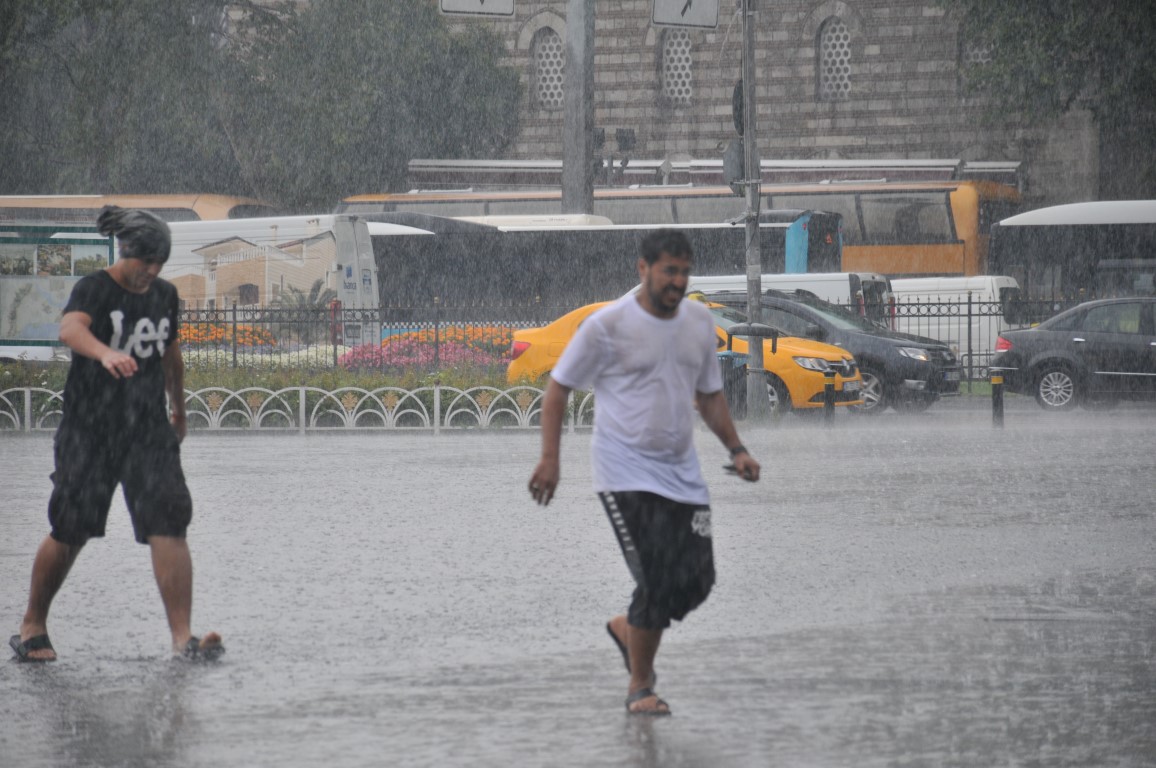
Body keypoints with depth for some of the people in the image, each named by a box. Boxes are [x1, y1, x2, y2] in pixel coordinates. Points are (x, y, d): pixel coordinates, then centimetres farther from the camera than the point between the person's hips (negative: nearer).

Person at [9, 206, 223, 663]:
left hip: (148, 430, 4)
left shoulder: (165, 296, 9)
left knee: (169, 525, -11)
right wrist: (105, 353, -52)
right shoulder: (95, 289, -9)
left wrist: (179, 412, 37)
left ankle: (182, 638, -15)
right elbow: (70, 328, -32)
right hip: (88, 431, -4)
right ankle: (32, 628, 22)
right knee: (71, 532, 2)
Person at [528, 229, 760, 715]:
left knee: (697, 580, -1)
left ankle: (628, 629, 29)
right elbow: (557, 389, -4)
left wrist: (736, 449, 8)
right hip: (627, 473, -6)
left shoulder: (699, 322, 7)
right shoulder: (608, 325, -11)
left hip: (682, 474, 6)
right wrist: (550, 460, -11)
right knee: (656, 581, -13)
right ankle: (640, 688, 3)